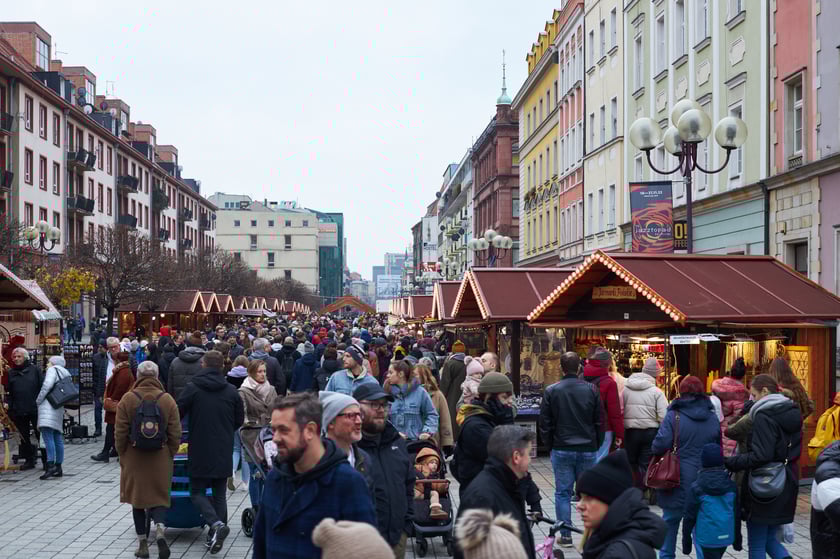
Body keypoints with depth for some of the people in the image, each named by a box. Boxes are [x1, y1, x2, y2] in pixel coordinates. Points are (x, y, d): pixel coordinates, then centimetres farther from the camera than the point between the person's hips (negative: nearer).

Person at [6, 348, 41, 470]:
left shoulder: (34, 369, 1)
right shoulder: (11, 373, 10)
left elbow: (42, 387, 0)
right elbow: (9, 391, 12)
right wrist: (8, 403, -3)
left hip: (35, 408, -3)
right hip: (19, 410, 3)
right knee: (24, 436, 9)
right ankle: (29, 460, 19)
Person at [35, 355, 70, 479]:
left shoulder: (53, 369, 3)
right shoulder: (65, 374, 25)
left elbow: (47, 385, -13)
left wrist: (39, 400, -4)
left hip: (48, 406, -9)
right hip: (59, 409, 9)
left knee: (47, 435, -16)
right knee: (58, 438, 9)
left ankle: (51, 465, -27)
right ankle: (58, 467, 11)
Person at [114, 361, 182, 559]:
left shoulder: (127, 400, -7)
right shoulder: (168, 400, -4)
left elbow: (120, 433, -4)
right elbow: (175, 434, -1)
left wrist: (122, 454, 9)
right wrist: (170, 455, 11)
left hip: (134, 457, 0)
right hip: (160, 458, 0)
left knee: (137, 499, 11)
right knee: (159, 497, 9)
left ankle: (142, 543, 15)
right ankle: (160, 531, -16)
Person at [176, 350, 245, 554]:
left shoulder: (192, 388, -8)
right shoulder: (231, 391, 2)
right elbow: (239, 420, 9)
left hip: (200, 451, -3)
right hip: (224, 452, 3)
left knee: (197, 492, 7)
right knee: (219, 493, 13)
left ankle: (216, 524, -16)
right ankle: (215, 537, 10)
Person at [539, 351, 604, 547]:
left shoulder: (551, 391, -6)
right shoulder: (591, 390, -3)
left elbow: (545, 423, -1)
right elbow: (599, 421, 2)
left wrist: (551, 444, 11)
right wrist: (596, 445, 13)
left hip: (561, 450, -1)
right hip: (587, 450, 1)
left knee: (563, 493, 6)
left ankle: (565, 536, 6)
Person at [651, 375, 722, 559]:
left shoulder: (674, 415, -10)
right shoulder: (713, 417, 4)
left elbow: (659, 446, -18)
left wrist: (654, 449, 4)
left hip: (678, 481, -3)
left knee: (670, 522, 14)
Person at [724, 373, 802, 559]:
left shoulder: (764, 416, -18)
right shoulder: (792, 413, 9)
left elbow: (760, 456, -26)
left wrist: (730, 463, -20)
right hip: (786, 487, 8)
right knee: (769, 539, 20)